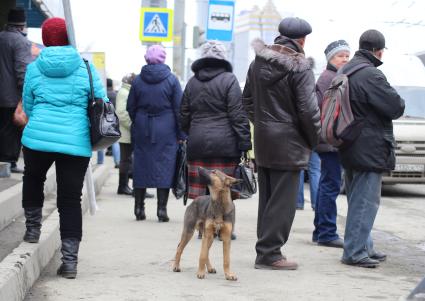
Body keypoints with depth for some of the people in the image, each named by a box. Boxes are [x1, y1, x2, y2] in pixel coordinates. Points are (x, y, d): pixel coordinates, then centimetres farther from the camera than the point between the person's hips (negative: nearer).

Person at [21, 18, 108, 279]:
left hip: (38, 137, 0)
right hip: (77, 142, 0)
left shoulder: (34, 68, 4)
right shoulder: (85, 68, 1)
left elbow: (28, 106, 12)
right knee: (71, 200, 6)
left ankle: (33, 227, 26)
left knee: (33, 179, 31)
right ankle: (70, 260, 4)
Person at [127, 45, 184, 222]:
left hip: (142, 129, 2)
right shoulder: (171, 79, -5)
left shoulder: (138, 80, 1)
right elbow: (179, 109, -5)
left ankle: (139, 208, 12)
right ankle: (162, 209, -3)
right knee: (164, 167, 1)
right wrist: (181, 134, 0)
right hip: (166, 132, -2)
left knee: (141, 167, 9)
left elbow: (130, 107, 6)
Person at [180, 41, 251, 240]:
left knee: (201, 189, 7)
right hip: (224, 144, -4)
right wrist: (245, 142, -8)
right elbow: (238, 115, -9)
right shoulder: (228, 80, -5)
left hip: (197, 143, 4)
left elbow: (184, 116, 15)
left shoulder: (192, 82, 10)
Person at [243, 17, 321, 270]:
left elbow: (247, 99, 15)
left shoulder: (259, 62, 8)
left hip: (263, 138, 7)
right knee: (283, 199, -1)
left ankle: (266, 249, 20)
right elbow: (308, 109, -16)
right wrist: (313, 140, -3)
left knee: (267, 197, 15)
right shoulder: (299, 66, -15)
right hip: (288, 142, -7)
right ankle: (269, 253, -1)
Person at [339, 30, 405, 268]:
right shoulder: (371, 75, -20)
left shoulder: (346, 71, 10)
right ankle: (355, 251, -4)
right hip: (369, 148, -10)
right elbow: (396, 107, -18)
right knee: (366, 200, -5)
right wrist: (398, 101, 4)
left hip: (350, 147, 10)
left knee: (358, 199, 17)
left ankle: (364, 247, 26)